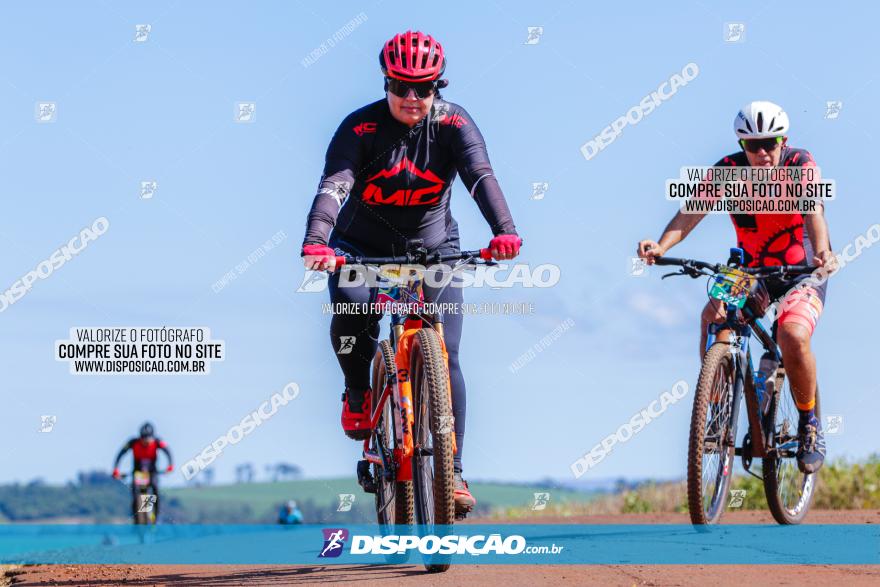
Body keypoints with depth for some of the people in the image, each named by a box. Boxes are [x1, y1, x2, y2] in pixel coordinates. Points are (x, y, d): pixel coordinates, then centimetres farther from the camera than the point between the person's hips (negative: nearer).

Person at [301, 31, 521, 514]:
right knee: (351, 309, -32)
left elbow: (480, 175, -28)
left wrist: (503, 230, -48)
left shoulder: (453, 123, -13)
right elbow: (334, 185, -30)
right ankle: (358, 393, -1)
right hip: (363, 246, -1)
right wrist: (315, 242, -49)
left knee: (445, 356, -11)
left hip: (432, 247, 1)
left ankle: (452, 471, -5)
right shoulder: (361, 127, -16)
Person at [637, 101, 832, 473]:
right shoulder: (729, 170, -11)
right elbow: (691, 212, -24)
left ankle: (810, 425, -6)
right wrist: (660, 246, -45)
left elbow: (813, 210, -32)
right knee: (713, 317, -29)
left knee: (792, 336, -31)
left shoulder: (800, 165, -15)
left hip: (801, 276, -2)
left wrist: (821, 251, -54)